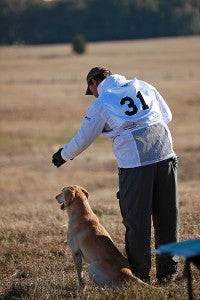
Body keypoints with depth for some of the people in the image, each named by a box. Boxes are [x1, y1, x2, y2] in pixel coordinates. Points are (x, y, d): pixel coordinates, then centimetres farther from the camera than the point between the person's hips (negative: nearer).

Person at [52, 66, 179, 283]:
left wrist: (63, 155, 26)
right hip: (165, 155, 5)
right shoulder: (143, 87, 15)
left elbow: (83, 139, 9)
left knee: (136, 220, 4)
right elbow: (166, 116, 22)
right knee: (167, 216, 11)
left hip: (135, 164, -5)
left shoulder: (101, 104, 2)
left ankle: (140, 274, 9)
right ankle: (168, 270, 19)